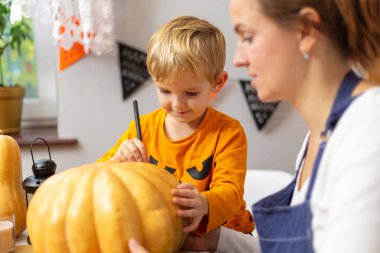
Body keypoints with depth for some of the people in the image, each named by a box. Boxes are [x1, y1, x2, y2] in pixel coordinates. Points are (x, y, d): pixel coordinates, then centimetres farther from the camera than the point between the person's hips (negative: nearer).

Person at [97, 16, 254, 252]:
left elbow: (230, 193, -21)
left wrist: (204, 205, -45)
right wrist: (117, 161, -21)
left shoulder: (227, 132, -9)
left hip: (215, 231, -3)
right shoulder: (143, 128, 0)